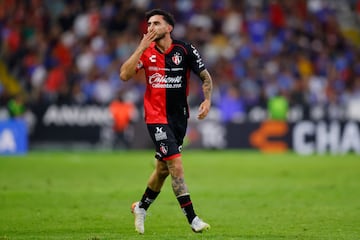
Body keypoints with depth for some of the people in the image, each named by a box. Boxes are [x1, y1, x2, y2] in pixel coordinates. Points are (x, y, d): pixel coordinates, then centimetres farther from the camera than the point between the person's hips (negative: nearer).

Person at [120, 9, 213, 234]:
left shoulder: (185, 50, -4)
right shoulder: (146, 52, -2)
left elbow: (206, 77, 2)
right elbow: (125, 75, -14)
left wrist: (207, 100, -13)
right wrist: (141, 48, -18)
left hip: (179, 117, 3)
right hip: (157, 117, -2)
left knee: (164, 168, 14)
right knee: (176, 166, -14)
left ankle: (141, 207, 38)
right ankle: (193, 219, -12)